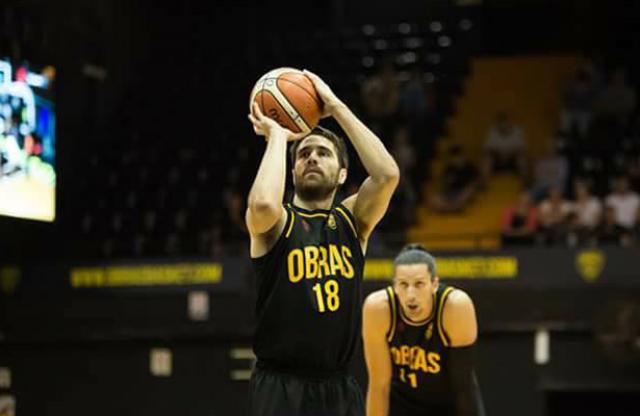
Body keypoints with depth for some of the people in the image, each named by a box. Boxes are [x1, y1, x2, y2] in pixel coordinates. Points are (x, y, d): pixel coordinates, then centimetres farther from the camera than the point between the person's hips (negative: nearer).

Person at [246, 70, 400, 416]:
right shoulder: (277, 222, -1)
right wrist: (277, 136, -12)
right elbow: (263, 204, -28)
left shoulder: (353, 220, 8)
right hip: (281, 387, -4)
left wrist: (336, 107, -8)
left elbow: (387, 174, -11)